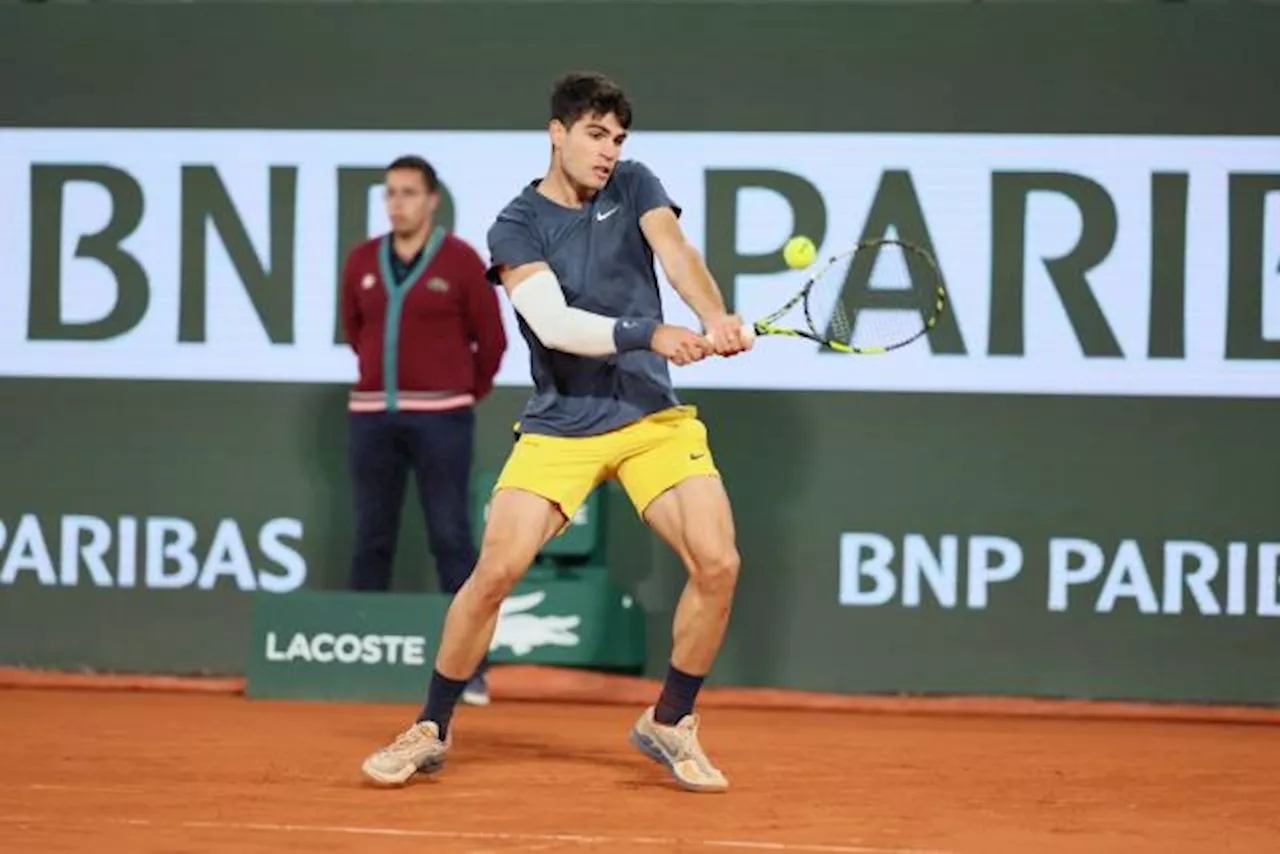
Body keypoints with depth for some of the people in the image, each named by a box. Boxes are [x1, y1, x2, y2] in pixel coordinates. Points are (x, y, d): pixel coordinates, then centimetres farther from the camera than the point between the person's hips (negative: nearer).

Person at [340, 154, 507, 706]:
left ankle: (470, 669, -5)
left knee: (450, 539, -6)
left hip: (439, 417, -4)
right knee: (372, 540, 6)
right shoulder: (362, 261, 6)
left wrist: (467, 394, 13)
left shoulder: (461, 261, -5)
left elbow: (492, 339, 2)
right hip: (371, 415, 4)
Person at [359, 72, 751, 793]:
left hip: (654, 418, 2)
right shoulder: (517, 226, -5)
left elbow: (678, 254, -15)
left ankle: (670, 724, 8)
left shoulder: (635, 187, 4)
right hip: (559, 427, -2)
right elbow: (555, 324, -19)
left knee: (717, 564, -13)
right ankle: (432, 730, 6)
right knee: (495, 571, -14)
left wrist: (716, 317, -36)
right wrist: (652, 336, -32)